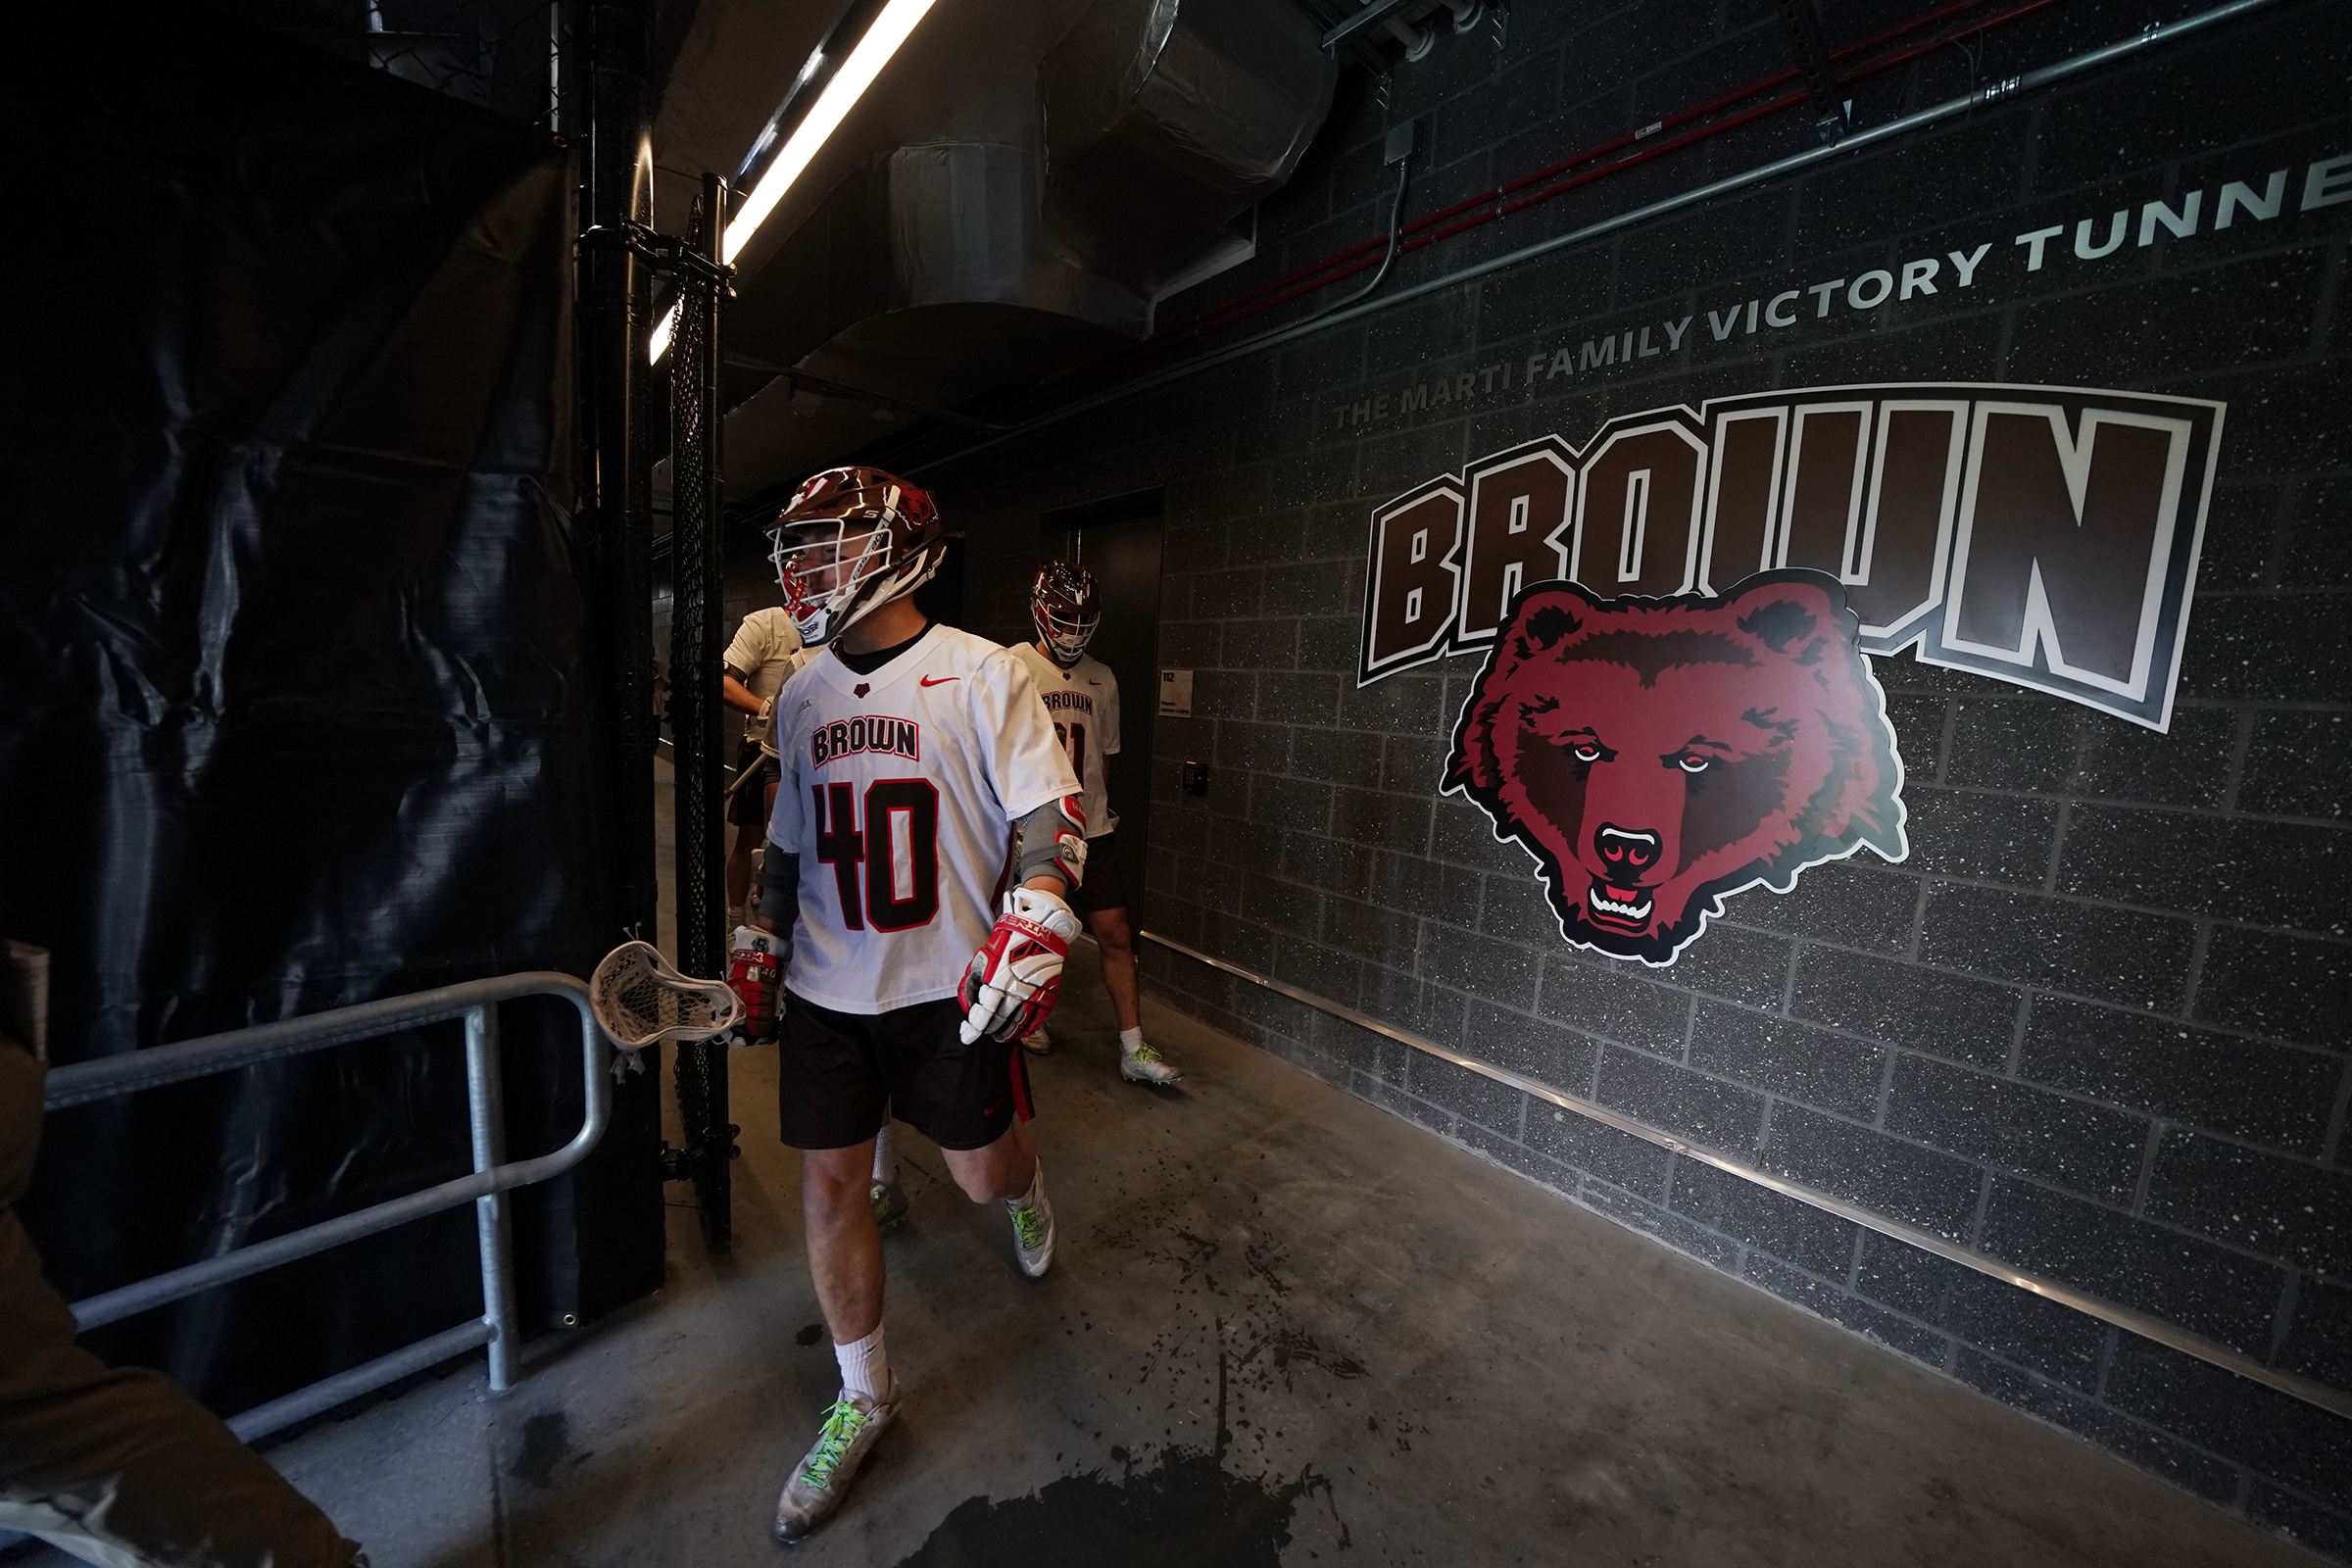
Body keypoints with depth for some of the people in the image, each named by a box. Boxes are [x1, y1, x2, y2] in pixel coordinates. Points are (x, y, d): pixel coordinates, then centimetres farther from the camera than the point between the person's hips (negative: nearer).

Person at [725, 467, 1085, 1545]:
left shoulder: (983, 674, -9)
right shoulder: (801, 693, 9)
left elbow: (1049, 812, -12)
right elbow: (790, 837, 18)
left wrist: (1035, 925, -24)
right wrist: (758, 941, 15)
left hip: (951, 987, -4)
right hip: (824, 992, 5)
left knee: (984, 1175, 8)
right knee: (830, 1189, 9)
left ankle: (1026, 1193, 49)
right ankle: (864, 1399, 34)